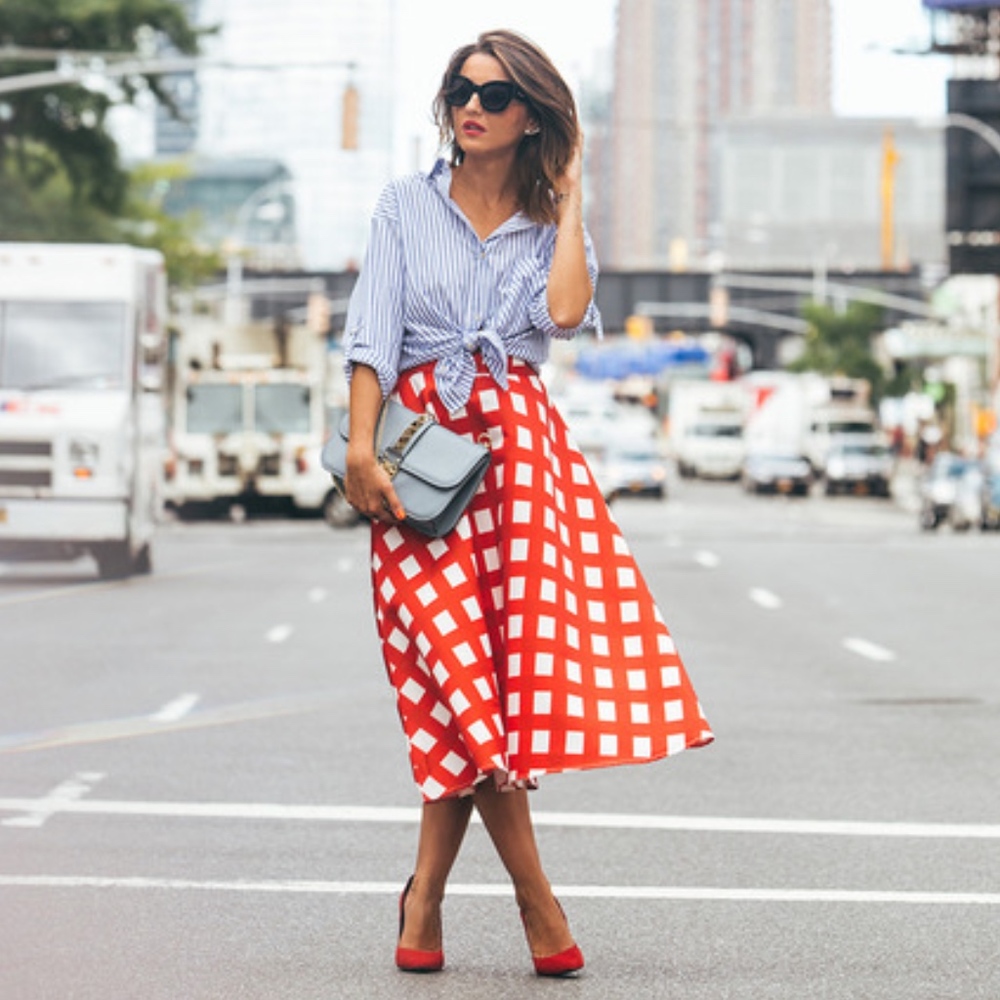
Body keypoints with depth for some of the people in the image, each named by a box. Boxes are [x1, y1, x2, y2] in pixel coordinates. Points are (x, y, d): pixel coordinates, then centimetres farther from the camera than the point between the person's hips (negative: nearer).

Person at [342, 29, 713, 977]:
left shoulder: (550, 221, 13)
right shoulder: (407, 203, 10)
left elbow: (564, 311, -9)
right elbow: (371, 334, 1)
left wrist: (570, 194, 2)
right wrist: (360, 447, -12)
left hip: (521, 444, 1)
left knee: (469, 678, -8)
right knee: (462, 666, -9)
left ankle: (426, 893, 6)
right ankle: (538, 905, -3)